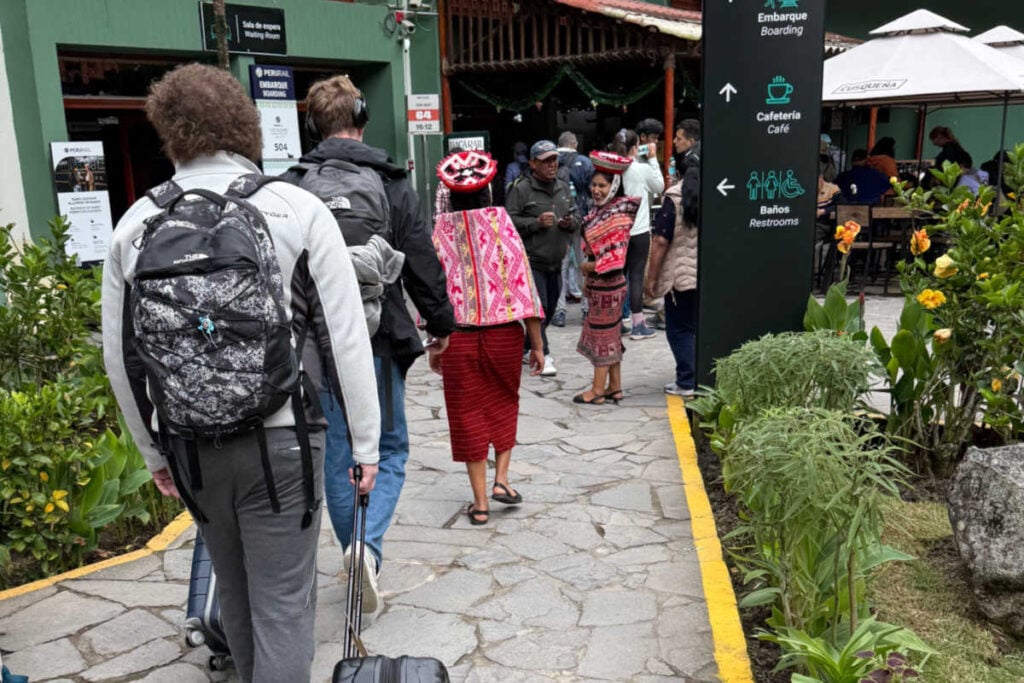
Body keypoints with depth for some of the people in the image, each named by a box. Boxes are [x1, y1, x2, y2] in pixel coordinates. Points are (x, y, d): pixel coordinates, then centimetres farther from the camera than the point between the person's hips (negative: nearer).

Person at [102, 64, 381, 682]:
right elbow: (346, 337, -10)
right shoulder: (297, 209, -8)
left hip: (191, 446, 4)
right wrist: (365, 442, -1)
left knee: (236, 594, 23)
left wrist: (153, 450, 19)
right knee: (283, 603, 6)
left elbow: (121, 356, 6)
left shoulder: (136, 225, 1)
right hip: (280, 441, -4)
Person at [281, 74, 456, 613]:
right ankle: (369, 544, -7)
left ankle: (358, 553, 25)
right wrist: (441, 323, 11)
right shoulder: (391, 184, -6)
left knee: (337, 456, 15)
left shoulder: (290, 187, -1)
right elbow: (422, 265, -4)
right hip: (378, 341, -2)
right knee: (390, 449, 13)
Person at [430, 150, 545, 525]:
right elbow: (522, 281, -7)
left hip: (457, 337, 0)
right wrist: (537, 343, -1)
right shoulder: (502, 224, -5)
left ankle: (480, 502, 15)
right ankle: (501, 478, 14)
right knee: (504, 403, 24)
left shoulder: (441, 231, -2)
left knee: (468, 413, 10)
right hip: (504, 331, 0)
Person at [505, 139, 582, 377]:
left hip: (556, 262, 7)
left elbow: (577, 218, 20)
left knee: (549, 310, 13)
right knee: (538, 309, -10)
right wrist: (537, 222, -19)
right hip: (531, 261, -7)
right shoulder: (521, 190, -7)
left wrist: (571, 222, -3)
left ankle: (525, 348, 30)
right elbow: (509, 221, -11)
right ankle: (543, 356, -4)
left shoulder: (564, 188, 14)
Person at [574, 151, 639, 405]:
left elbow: (615, 259, -23)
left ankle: (598, 390, 10)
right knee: (610, 334, 14)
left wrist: (588, 267, -11)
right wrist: (588, 280, 12)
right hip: (598, 283, 9)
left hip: (608, 284, -9)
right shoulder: (599, 210, 10)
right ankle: (615, 387, 23)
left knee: (601, 334, 0)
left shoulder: (617, 214, -18)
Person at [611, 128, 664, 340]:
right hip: (638, 230, -4)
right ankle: (637, 325, 6)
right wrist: (653, 159, 12)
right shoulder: (642, 169, -10)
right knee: (636, 275, 1)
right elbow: (659, 187, 7)